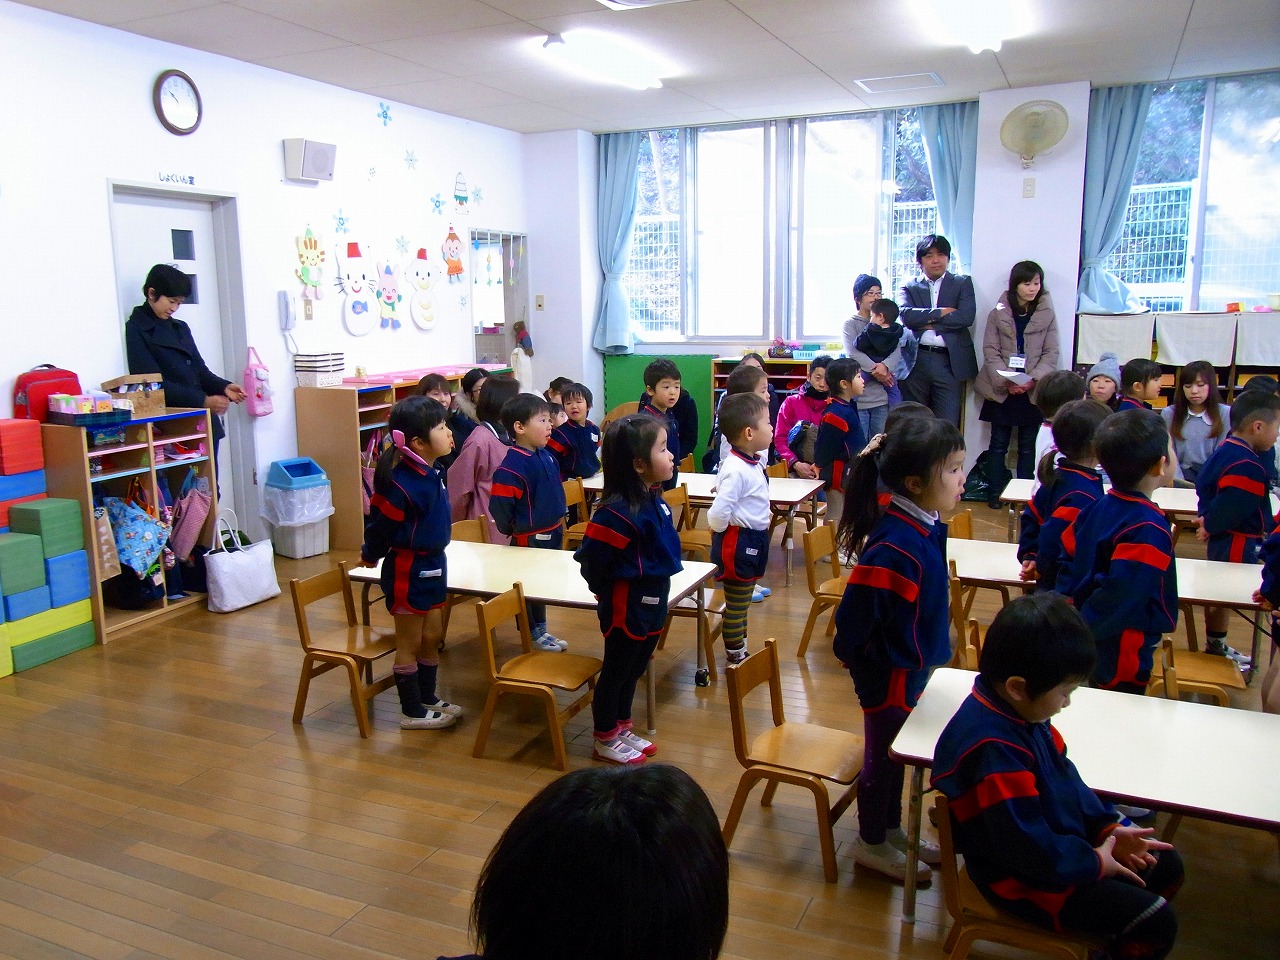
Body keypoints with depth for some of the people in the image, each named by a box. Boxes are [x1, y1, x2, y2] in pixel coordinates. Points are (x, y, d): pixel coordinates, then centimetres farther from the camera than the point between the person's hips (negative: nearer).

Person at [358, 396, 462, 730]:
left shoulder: (432, 473, 0)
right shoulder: (400, 484, -27)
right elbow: (381, 526, -14)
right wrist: (370, 556, 5)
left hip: (433, 565, 8)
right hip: (408, 570, -8)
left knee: (432, 637, 19)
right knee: (410, 643, 7)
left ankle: (428, 697, 37)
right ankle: (412, 712, 22)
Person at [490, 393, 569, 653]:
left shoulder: (547, 457, 5)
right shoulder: (512, 465, -24)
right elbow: (500, 504, -23)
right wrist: (510, 531, -11)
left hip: (552, 533, 9)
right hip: (529, 538, -9)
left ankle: (540, 631, 32)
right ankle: (534, 634, 21)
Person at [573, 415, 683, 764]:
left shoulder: (654, 500, 1)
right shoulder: (619, 512, -27)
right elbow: (591, 560, -22)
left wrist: (655, 597, 13)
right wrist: (610, 596, -6)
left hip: (652, 602, 8)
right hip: (626, 608, -8)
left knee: (634, 670, 21)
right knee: (616, 671, 9)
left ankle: (622, 728, 39)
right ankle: (604, 740, 27)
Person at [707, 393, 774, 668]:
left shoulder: (752, 463, 5)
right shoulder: (737, 470, -26)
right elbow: (717, 514, -28)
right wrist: (721, 532, -9)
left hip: (752, 541, 10)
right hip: (738, 544, -10)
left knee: (741, 602, 21)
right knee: (736, 606, 4)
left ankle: (739, 653, 34)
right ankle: (735, 659, 16)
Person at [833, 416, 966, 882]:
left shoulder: (925, 527, -4)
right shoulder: (896, 546, -34)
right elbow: (855, 615, -28)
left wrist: (925, 658, 15)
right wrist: (862, 661, -13)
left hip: (912, 667, 8)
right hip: (889, 671, -8)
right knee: (883, 753, 12)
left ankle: (891, 830, 45)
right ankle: (870, 844, 35)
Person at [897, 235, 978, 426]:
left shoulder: (963, 284, 10)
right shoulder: (910, 287, 12)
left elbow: (966, 316, -7)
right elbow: (906, 315, -8)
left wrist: (927, 322, -6)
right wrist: (940, 312, -10)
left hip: (950, 362, -1)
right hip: (916, 361, 1)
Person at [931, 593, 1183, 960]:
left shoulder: (1018, 711, -5)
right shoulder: (994, 751, -36)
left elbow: (1065, 776, 11)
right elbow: (1028, 847, -30)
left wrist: (1109, 826, 2)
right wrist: (1094, 863, -15)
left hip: (1058, 840, 10)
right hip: (1022, 880, -10)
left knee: (1166, 865, 18)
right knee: (1156, 924, -11)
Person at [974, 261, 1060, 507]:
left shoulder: (1047, 314, 3)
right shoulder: (998, 313, 1)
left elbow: (1051, 353, 1)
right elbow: (990, 351, -2)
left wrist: (1033, 380, -14)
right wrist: (1006, 381, -14)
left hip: (1033, 391, 0)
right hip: (1001, 390, 0)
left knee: (1028, 447, 5)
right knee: (998, 444, 6)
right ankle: (995, 493, 13)